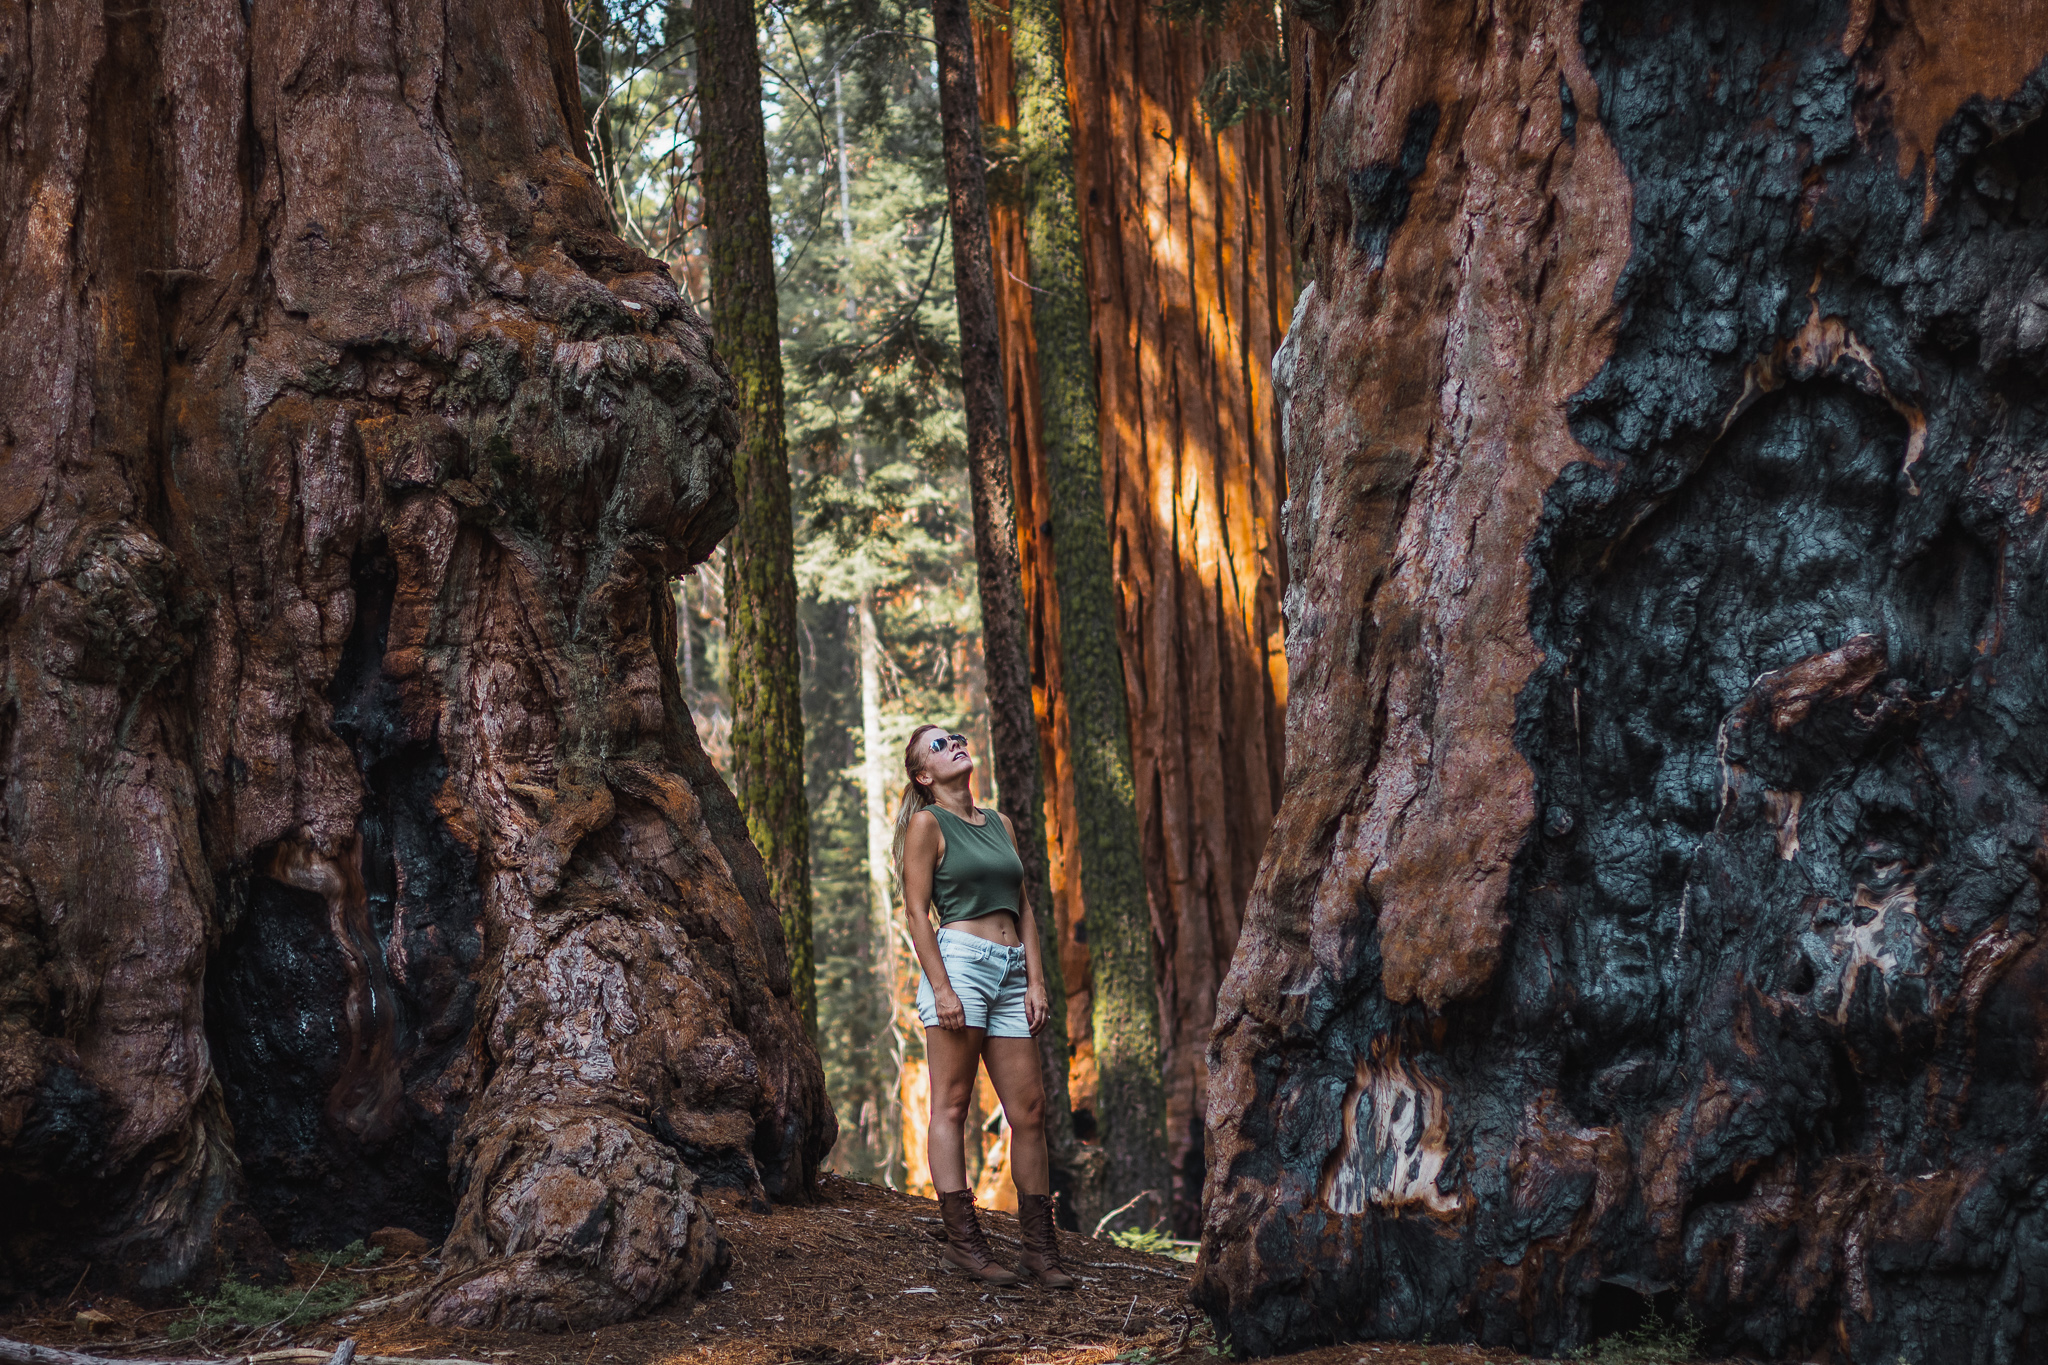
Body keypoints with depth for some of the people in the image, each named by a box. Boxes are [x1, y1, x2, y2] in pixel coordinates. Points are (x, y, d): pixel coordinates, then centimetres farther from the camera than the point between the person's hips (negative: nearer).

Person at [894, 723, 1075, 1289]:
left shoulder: (1001, 824, 19)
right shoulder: (927, 824, 1)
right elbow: (917, 912, -5)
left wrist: (1036, 981, 8)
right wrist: (941, 988, -14)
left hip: (1011, 970, 6)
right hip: (958, 960, -6)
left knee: (1029, 1110, 2)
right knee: (951, 1104, -5)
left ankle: (1039, 1244, 6)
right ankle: (962, 1237, -6)